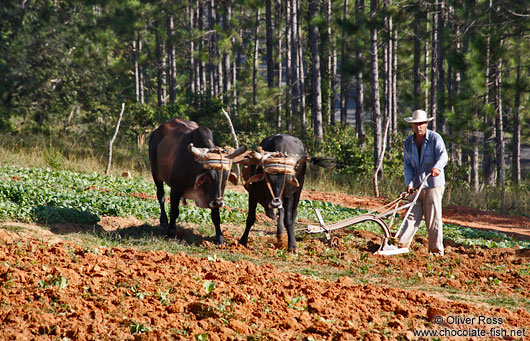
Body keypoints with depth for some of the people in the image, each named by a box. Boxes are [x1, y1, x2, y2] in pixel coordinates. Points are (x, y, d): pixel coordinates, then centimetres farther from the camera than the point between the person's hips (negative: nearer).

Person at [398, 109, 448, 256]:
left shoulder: (435, 138, -6)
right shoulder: (409, 142, 9)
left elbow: (443, 156, -21)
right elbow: (407, 164, 5)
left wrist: (437, 168, -42)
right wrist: (409, 183, -9)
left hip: (433, 184, -4)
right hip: (416, 185, 4)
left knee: (433, 218, -3)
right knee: (412, 216, 1)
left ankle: (437, 250, 2)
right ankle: (402, 246, 0)